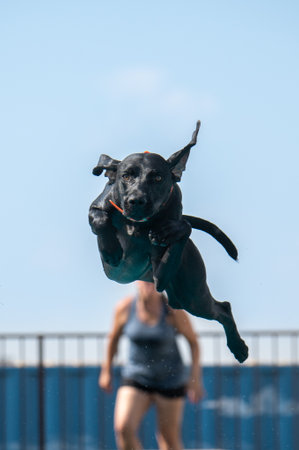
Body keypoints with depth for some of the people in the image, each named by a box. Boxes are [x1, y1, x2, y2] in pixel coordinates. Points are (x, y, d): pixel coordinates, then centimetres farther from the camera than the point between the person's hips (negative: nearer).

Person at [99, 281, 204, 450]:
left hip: (170, 381, -1)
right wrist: (107, 371, 16)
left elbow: (193, 341, -2)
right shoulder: (125, 307, -8)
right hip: (136, 378, 1)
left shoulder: (173, 310, -13)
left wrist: (195, 378, -7)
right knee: (123, 428, -19)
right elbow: (114, 338, 10)